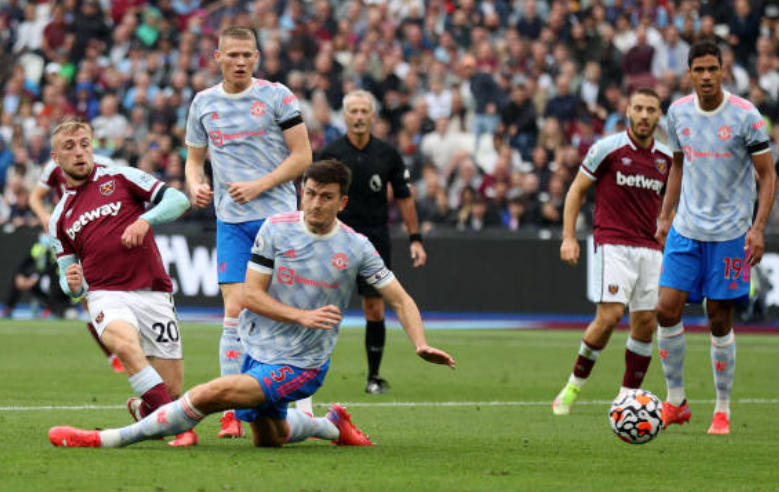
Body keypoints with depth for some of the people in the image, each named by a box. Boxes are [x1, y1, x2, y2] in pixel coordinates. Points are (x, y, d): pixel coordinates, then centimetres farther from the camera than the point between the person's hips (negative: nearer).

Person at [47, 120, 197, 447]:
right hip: (106, 294, 0)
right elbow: (69, 279, 22)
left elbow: (178, 200, 4)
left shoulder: (121, 178, 10)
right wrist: (72, 284, -2)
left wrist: (145, 220, -13)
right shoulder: (60, 218, 19)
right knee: (124, 342, -38)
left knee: (172, 391, -5)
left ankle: (142, 410, 29)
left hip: (152, 293, 0)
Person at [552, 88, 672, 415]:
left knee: (646, 323, -1)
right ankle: (574, 385, 0)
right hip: (613, 244, -5)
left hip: (650, 250, 5)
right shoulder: (608, 149, -4)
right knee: (610, 315, -17)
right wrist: (568, 237, -5)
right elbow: (577, 190, 2)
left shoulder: (666, 158, 9)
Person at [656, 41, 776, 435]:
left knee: (719, 320, 0)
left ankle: (723, 410, 13)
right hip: (685, 228, 4)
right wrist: (666, 216, 14)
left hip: (729, 233, -4)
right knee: (666, 310, -5)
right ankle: (675, 402, 9)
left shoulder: (745, 116, -10)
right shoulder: (678, 112, 3)